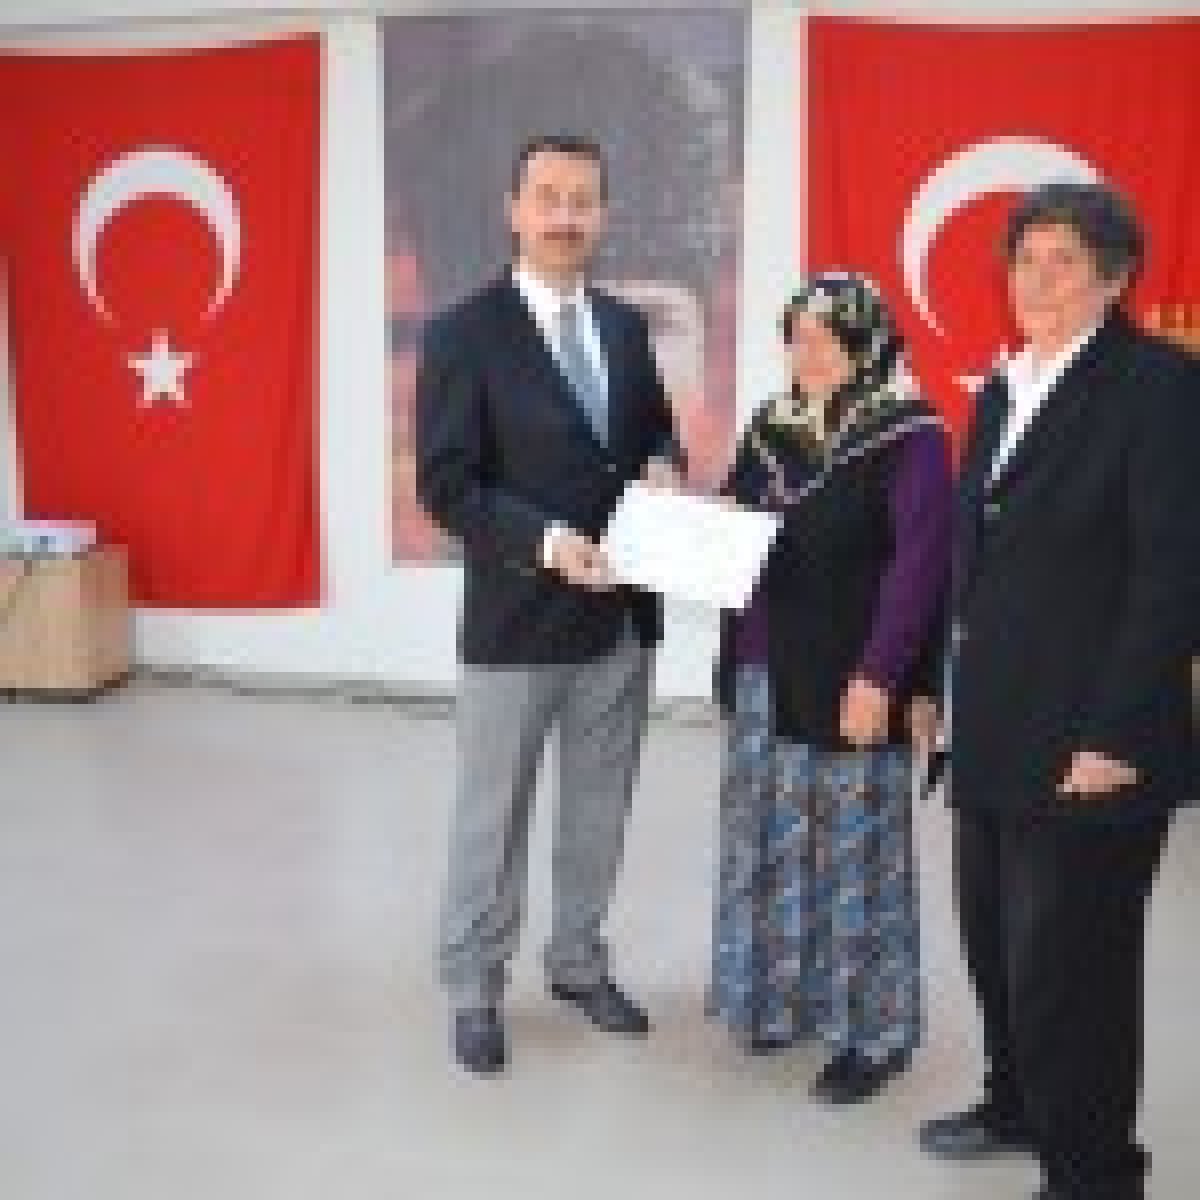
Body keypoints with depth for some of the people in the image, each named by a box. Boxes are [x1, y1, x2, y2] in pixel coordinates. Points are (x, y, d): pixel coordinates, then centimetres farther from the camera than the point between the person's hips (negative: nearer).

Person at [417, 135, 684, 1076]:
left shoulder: (627, 328, 8)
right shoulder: (466, 333, -9)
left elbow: (655, 436, 17)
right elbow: (447, 484, -13)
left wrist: (664, 470, -6)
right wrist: (548, 541, -25)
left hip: (621, 613, 5)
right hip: (517, 618, -5)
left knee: (599, 810, 17)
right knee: (493, 818, 8)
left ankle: (580, 963, 35)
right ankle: (475, 990, 24)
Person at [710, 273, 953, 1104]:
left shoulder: (911, 439, -10)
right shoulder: (772, 425, 11)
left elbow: (919, 565, -15)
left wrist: (878, 675, -19)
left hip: (851, 681, -6)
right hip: (765, 673, 7)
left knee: (856, 850, 2)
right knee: (769, 844, 13)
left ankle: (874, 1029, 16)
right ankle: (782, 996, 29)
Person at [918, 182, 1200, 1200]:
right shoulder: (1004, 390, 13)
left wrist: (1115, 735, -18)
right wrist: (957, 693, 13)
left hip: (1088, 742, -7)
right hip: (995, 734, 7)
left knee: (1069, 962, 3)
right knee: (996, 940, 18)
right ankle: (1020, 1106, 40)